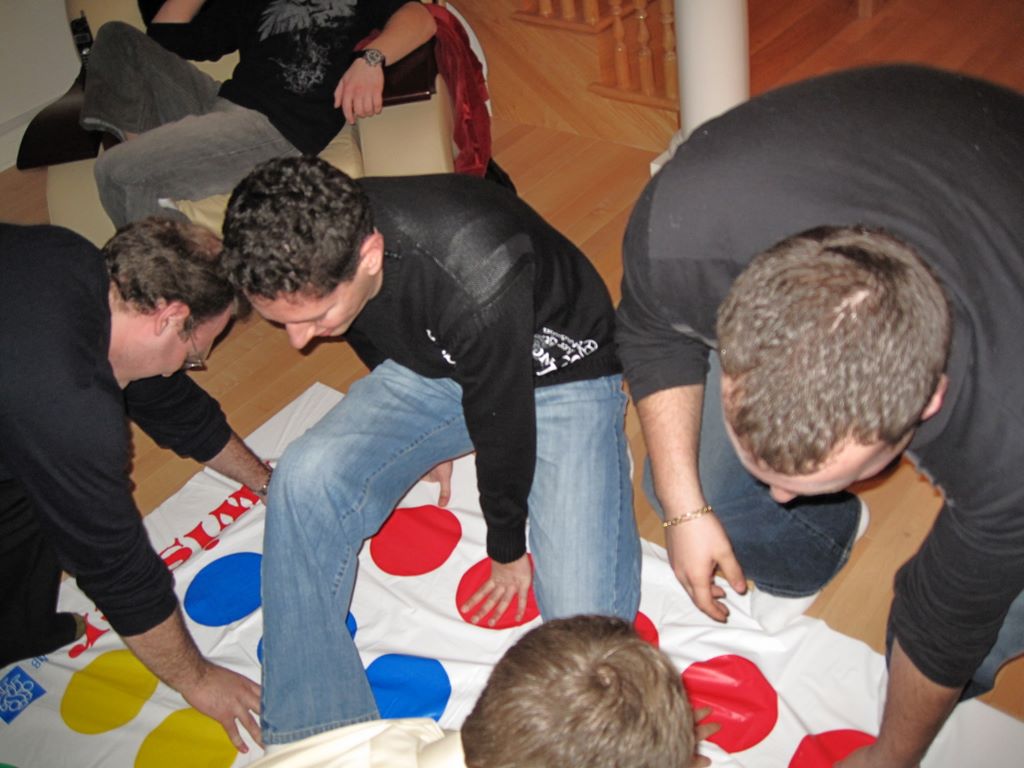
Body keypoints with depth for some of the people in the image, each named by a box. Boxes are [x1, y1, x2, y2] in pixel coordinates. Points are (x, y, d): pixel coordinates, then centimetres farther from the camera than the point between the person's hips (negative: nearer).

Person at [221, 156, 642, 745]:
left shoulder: (477, 281, -41)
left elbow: (504, 426, -23)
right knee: (308, 478, -18)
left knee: (582, 614, -23)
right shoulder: (312, 244, -20)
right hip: (436, 362, 5)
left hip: (558, 373, -5)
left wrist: (507, 551, -5)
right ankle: (307, 734, -9)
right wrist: (421, 444, 19)